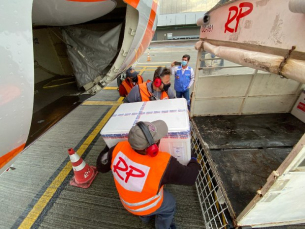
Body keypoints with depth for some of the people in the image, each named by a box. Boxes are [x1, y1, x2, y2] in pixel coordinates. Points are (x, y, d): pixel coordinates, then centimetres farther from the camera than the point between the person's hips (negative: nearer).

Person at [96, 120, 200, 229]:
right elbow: (190, 177, -24)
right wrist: (194, 161, -4)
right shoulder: (163, 163, -42)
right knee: (170, 205, 26)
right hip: (147, 205, -4)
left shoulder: (120, 147, -31)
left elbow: (101, 166, -11)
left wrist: (107, 149, 8)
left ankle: (145, 217, 61)